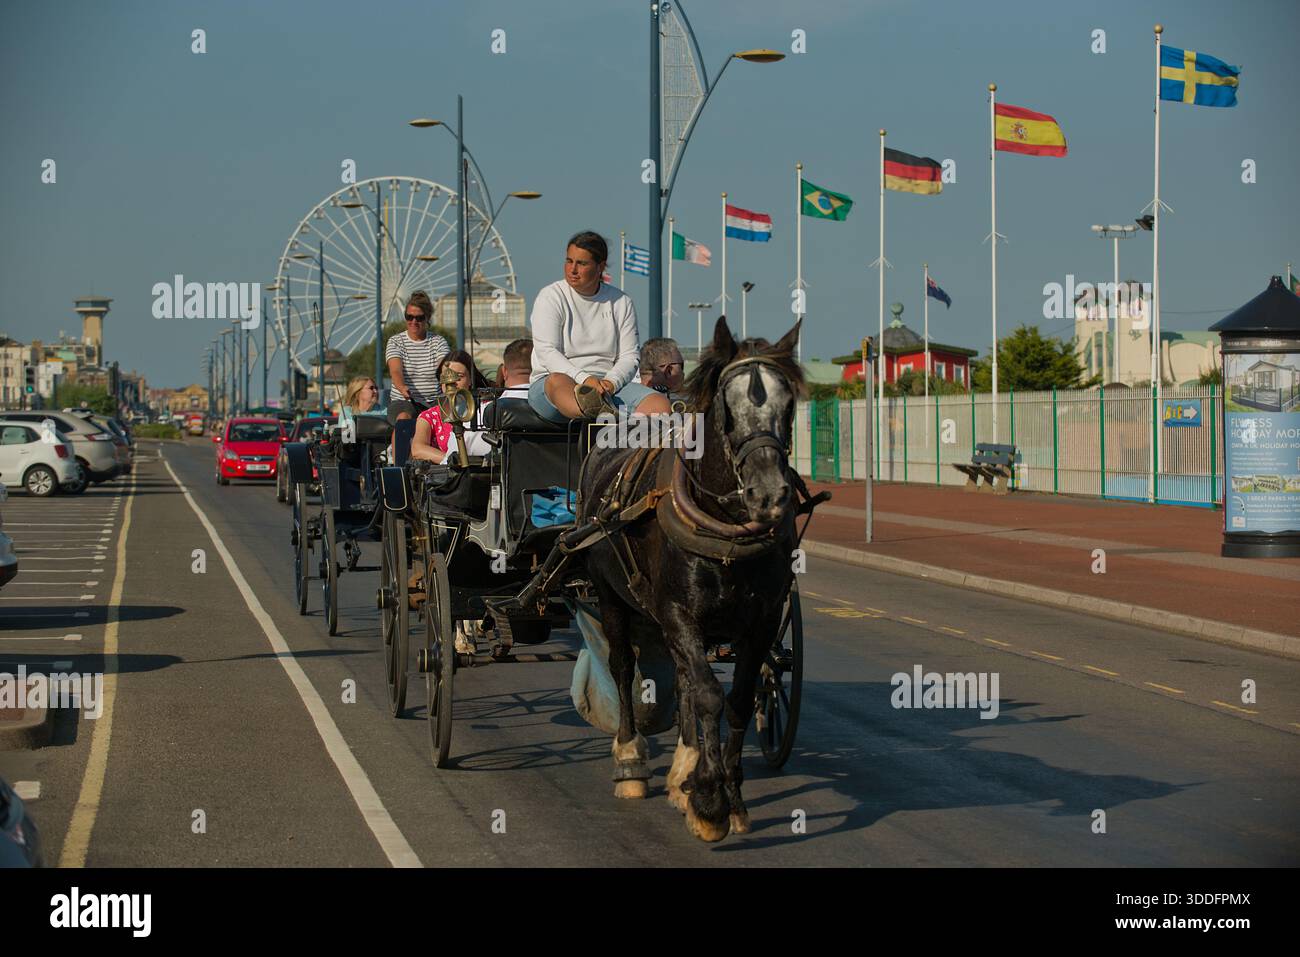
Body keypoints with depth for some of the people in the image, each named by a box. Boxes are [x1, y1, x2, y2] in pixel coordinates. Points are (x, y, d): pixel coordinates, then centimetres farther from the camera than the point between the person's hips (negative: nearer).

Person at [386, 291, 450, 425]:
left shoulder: (438, 342, 10)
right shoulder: (395, 342, 6)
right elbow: (396, 371, -12)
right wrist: (403, 388, -36)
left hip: (435, 402, 1)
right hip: (403, 401, -1)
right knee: (403, 417, -35)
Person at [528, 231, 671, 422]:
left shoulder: (621, 302, 13)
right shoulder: (550, 297, 4)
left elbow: (629, 356, 7)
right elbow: (546, 352, -8)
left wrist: (610, 382, -15)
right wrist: (584, 379, -23)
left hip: (608, 385, 4)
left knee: (660, 405, -23)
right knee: (558, 381, -40)